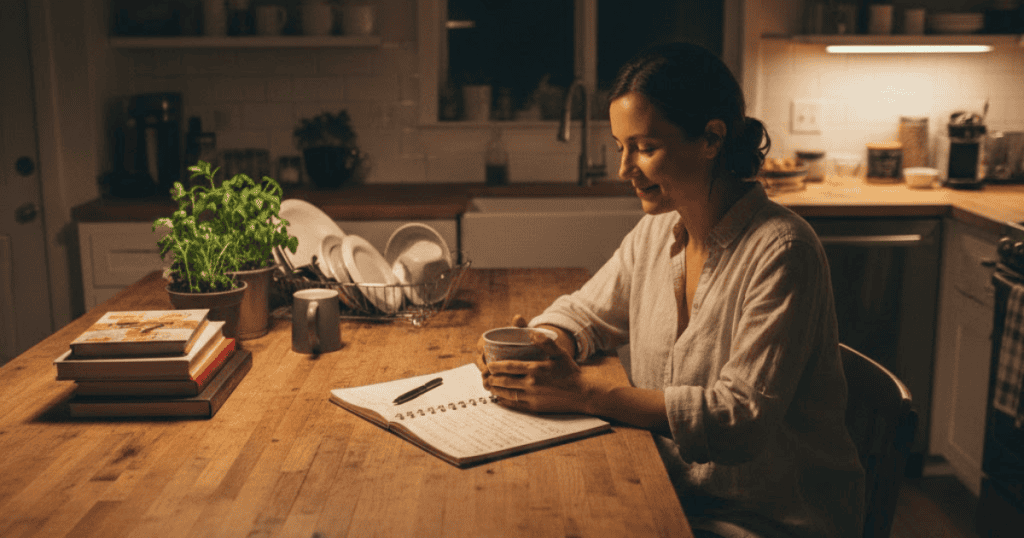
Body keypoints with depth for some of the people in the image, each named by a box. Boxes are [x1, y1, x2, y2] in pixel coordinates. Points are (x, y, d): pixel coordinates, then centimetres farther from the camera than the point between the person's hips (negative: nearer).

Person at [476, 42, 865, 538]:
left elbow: (743, 416, -23)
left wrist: (586, 391, -27)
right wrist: (535, 347, -9)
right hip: (677, 495, 6)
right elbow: (582, 313, 15)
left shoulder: (780, 252, -19)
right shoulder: (655, 232, 3)